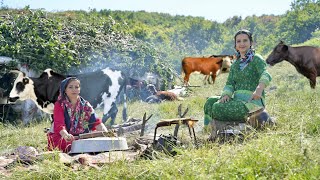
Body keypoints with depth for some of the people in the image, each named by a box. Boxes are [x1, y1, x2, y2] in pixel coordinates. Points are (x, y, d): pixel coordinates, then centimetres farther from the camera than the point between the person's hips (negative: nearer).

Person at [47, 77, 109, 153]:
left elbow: (96, 121, -4)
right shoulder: (59, 105, -5)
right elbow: (59, 124, -21)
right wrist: (66, 135, -44)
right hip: (61, 137, -3)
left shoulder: (85, 105, 7)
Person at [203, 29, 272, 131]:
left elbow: (265, 75, -20)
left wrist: (259, 89, -41)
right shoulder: (235, 65, 18)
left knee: (218, 108, -23)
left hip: (253, 100, -7)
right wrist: (226, 95, -13)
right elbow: (230, 83, 10)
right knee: (211, 102, -12)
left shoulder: (256, 59, -2)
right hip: (238, 99, 7)